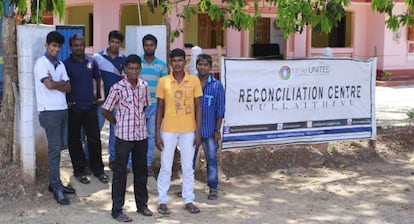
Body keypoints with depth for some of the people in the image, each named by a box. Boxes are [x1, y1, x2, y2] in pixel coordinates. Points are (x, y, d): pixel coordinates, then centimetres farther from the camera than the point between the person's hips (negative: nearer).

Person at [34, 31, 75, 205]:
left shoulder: (60, 64, 13)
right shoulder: (41, 63, -8)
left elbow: (68, 88, 8)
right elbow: (49, 85, -18)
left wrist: (56, 83, -9)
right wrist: (62, 83, 0)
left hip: (62, 110, 7)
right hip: (49, 111, -7)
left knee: (57, 148, 11)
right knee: (54, 149, -7)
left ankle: (55, 183, 18)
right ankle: (56, 188, -4)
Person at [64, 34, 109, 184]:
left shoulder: (91, 62, 6)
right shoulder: (66, 64, -5)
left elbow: (97, 78, 20)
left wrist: (98, 95, 18)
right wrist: (66, 101, -4)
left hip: (90, 106, 3)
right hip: (74, 108, -3)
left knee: (95, 138, 5)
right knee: (75, 139, 6)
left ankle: (97, 169, 17)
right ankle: (79, 170, 17)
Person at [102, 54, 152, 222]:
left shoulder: (144, 86, 2)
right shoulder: (117, 88, -12)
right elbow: (105, 111, -5)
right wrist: (119, 123, 4)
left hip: (141, 135, 5)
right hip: (123, 136, -5)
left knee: (141, 172, 15)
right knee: (120, 173, 3)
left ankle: (142, 204, 29)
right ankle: (117, 210, 11)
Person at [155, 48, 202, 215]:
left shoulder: (194, 81, -1)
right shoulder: (163, 81, -2)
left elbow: (198, 107, 2)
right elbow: (159, 108, 1)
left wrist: (198, 132, -3)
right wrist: (157, 133, -4)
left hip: (188, 131, 1)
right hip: (168, 131, -1)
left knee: (188, 167, 9)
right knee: (166, 168, 5)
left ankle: (189, 201, 19)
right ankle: (162, 201, 15)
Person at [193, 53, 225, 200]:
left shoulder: (216, 85, -3)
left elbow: (220, 109, -1)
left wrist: (217, 130, -4)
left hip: (209, 130, -2)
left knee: (212, 159, 5)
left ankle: (213, 189, 16)